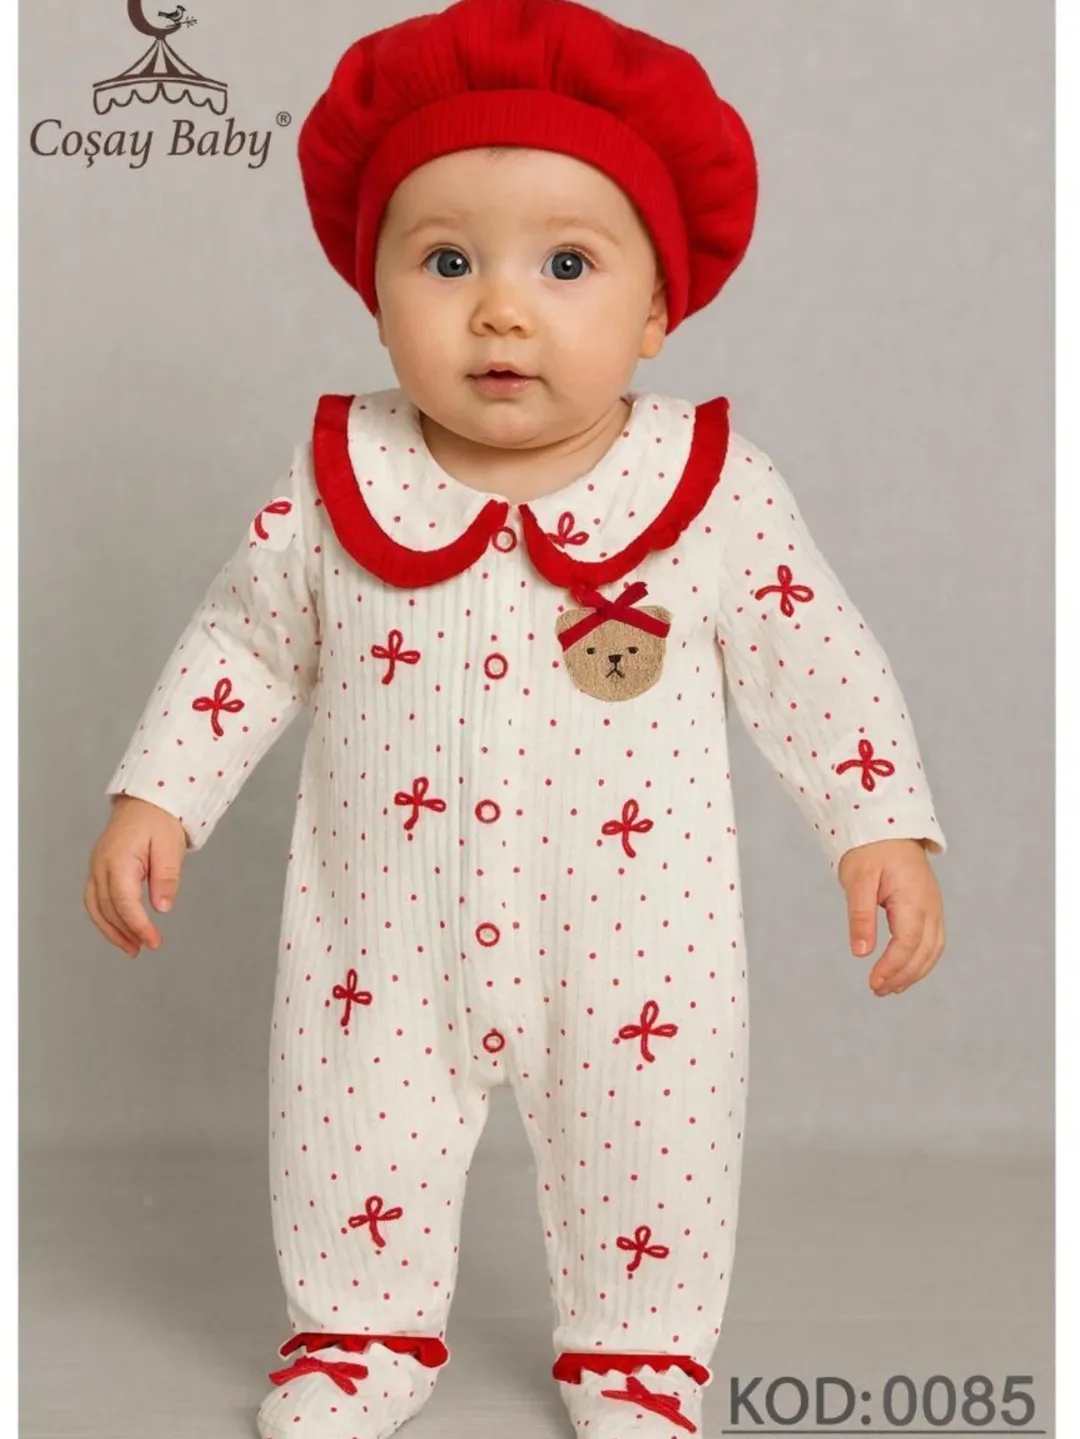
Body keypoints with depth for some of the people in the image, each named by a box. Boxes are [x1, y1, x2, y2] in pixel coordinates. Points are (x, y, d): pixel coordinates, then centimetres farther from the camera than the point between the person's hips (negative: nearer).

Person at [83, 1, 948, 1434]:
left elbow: (813, 660, -4)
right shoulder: (338, 482, -9)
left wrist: (882, 826, -8)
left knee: (650, 1161, 14)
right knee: (351, 1152, 16)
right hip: (382, 951, 1)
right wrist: (158, 796, -1)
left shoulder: (714, 485, -13)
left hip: (636, 952, -1)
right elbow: (247, 642, 2)